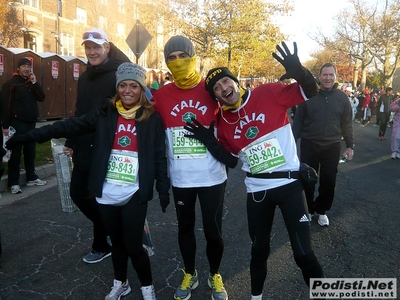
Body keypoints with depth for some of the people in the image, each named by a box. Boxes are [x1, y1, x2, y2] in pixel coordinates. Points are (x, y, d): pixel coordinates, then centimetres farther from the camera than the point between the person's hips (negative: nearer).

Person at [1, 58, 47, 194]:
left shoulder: (32, 83, 15)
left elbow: (41, 98, 2)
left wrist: (35, 83, -8)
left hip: (31, 123, 6)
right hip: (17, 123, -6)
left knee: (31, 152, 12)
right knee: (15, 153, -3)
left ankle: (31, 178, 22)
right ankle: (13, 183, 2)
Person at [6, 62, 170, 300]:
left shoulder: (152, 119, -3)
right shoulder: (105, 114, 2)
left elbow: (159, 157, -2)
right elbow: (70, 126, -1)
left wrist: (163, 189, -4)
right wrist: (29, 136, -5)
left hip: (134, 194, -3)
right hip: (107, 193, 3)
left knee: (133, 246, 2)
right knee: (117, 241, 18)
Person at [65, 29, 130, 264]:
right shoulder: (85, 77, 14)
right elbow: (79, 113, 18)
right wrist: (71, 142, 16)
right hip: (85, 149, 8)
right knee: (78, 193, 13)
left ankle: (101, 245, 28)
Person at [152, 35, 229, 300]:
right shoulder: (161, 95, -1)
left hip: (212, 176, -1)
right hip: (181, 178, 2)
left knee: (213, 230, 9)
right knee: (185, 227, 17)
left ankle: (215, 276, 36)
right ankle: (189, 275, 40)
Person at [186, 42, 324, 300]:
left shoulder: (269, 93, -7)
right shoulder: (224, 121, 3)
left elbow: (310, 93, -9)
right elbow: (230, 161, 7)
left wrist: (299, 71, -29)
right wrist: (209, 141, -7)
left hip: (289, 182, -3)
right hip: (257, 189, 4)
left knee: (303, 252, -1)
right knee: (259, 248, 18)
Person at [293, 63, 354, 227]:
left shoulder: (342, 97, 2)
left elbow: (347, 123, 6)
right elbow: (298, 120, -1)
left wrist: (350, 145, 4)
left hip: (332, 147, 2)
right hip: (309, 145, -1)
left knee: (328, 182, 9)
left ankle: (322, 210, 29)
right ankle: (307, 210, 28)